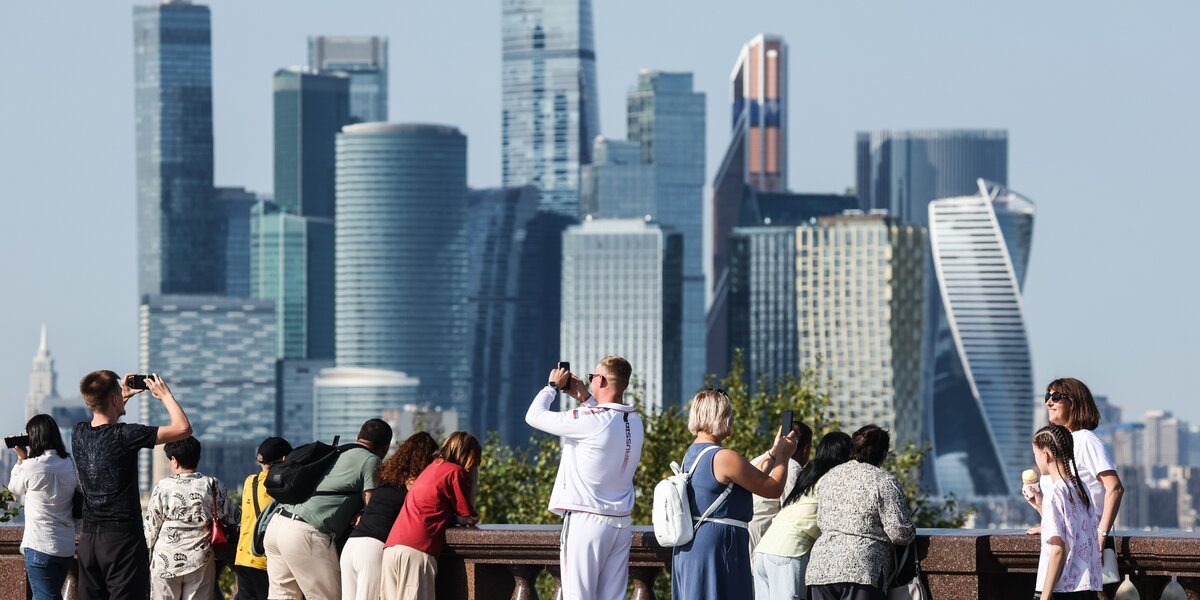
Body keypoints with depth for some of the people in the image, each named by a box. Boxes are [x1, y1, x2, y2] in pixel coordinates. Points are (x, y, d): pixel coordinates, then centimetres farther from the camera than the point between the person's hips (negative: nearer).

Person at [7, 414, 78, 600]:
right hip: (67, 546, 7)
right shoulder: (70, 465, 2)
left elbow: (14, 487, 5)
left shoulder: (31, 466, -14)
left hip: (40, 546, -7)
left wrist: (21, 457, 9)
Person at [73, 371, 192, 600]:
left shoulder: (78, 434, 3)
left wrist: (124, 397, 28)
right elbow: (183, 428, -14)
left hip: (89, 538, 6)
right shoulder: (124, 436, -15)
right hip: (122, 538, -6)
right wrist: (165, 395, 1)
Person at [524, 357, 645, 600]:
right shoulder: (634, 421, 3)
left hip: (588, 523, -7)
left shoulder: (591, 420, -19)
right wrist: (585, 398, 25)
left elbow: (534, 416, -10)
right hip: (622, 523, 7)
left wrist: (552, 386, 6)